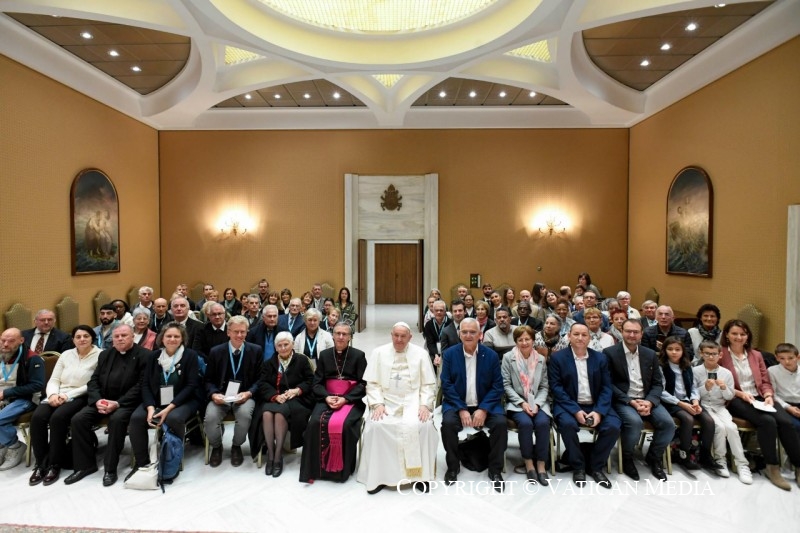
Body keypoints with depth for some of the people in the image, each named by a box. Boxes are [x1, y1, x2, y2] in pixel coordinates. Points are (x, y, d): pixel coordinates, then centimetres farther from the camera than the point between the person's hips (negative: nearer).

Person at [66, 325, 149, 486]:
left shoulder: (145, 355, -7)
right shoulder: (105, 354, 14)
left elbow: (140, 386, -13)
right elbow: (93, 381, 10)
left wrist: (117, 403, -21)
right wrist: (97, 400, -10)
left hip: (127, 402, -6)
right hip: (102, 400, 6)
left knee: (117, 419, -33)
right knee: (78, 419, -15)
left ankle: (110, 468, -16)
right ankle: (85, 465, 2)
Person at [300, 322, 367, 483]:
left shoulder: (359, 355, 2)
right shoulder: (324, 355, 10)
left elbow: (363, 384, -3)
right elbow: (317, 383, 7)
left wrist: (345, 399, -16)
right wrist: (327, 397, -13)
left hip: (351, 400, -2)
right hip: (327, 399, 3)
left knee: (343, 424, -29)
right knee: (315, 423, -25)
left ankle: (341, 468, -9)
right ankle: (315, 467, -10)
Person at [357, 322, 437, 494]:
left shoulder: (420, 353, 3)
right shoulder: (378, 353, 4)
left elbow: (429, 385, 3)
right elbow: (372, 383, 1)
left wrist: (425, 405, -12)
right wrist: (378, 404, -13)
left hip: (413, 401, 0)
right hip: (386, 401, 1)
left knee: (424, 425, -28)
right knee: (376, 425, -27)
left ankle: (420, 474, -8)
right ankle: (379, 475, -7)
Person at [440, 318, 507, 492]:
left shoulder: (491, 355, -3)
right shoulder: (449, 354, -4)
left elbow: (497, 386, -4)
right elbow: (446, 385, -7)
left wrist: (484, 409, -17)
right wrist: (461, 409, -17)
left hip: (485, 404, 1)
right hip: (457, 404, -1)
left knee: (501, 423, -25)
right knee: (448, 423, -27)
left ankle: (495, 470, -1)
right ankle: (452, 467, 0)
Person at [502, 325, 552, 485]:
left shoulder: (541, 359, 8)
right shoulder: (508, 358, -1)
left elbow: (544, 387, 7)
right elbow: (506, 385, -4)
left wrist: (536, 404, -9)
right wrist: (522, 403, -14)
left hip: (537, 402, 2)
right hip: (516, 403, -2)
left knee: (543, 423, -27)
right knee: (525, 423, -30)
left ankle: (541, 465, -12)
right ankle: (529, 464, -9)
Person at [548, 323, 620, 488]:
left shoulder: (600, 358, 7)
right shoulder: (557, 357, -3)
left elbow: (606, 388, 2)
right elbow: (556, 388, -9)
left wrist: (599, 411, -14)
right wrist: (576, 410, -19)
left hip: (595, 406, 3)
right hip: (569, 405, -3)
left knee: (613, 426, -22)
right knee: (568, 424, -31)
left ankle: (597, 467, 2)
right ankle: (578, 467, -4)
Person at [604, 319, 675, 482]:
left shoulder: (650, 354, 10)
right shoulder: (610, 353, -5)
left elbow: (658, 383, 7)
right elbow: (609, 384, -8)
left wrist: (649, 402, -11)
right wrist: (630, 401, -18)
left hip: (647, 400, 5)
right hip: (622, 400, -4)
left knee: (668, 424, -19)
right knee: (635, 422, -31)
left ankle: (653, 457, 11)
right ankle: (627, 458, -2)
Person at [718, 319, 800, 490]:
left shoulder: (756, 355, 18)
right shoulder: (720, 355, -1)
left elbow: (766, 381, 14)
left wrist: (768, 396, -5)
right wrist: (741, 394, -15)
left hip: (759, 398, 5)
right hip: (735, 400, -5)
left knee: (786, 422, -22)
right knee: (767, 421, -29)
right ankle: (772, 467, -16)